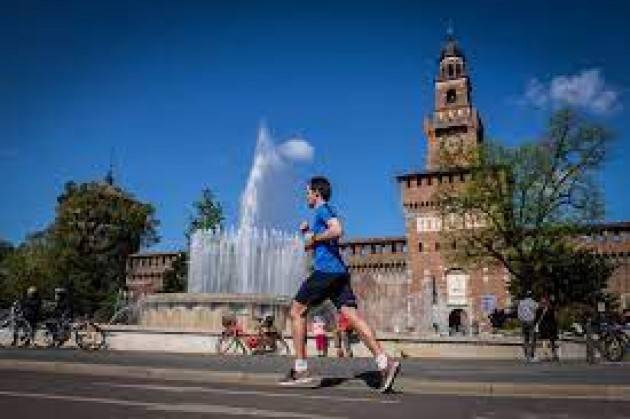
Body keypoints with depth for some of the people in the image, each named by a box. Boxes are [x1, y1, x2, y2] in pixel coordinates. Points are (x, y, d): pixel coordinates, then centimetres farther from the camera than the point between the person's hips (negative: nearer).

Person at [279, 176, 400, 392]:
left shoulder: (323, 209, -1)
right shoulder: (321, 214, 27)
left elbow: (337, 230, -22)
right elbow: (313, 248, 34)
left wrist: (313, 238, -10)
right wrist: (306, 232, 19)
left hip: (325, 271, -9)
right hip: (339, 272, 9)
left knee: (297, 311, 3)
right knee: (353, 316, -3)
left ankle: (300, 370, 5)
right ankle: (384, 362, -15)